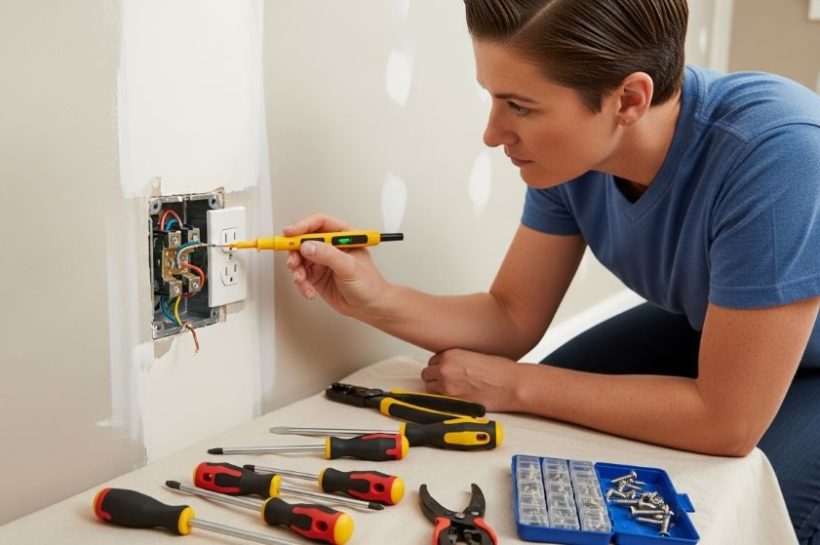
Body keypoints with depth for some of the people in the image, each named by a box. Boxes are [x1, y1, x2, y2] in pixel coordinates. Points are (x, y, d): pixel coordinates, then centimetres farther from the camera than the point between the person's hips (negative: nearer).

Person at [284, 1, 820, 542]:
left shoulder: (774, 153, -39)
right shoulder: (571, 149, -19)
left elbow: (728, 420, -35)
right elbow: (513, 319, -10)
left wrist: (512, 385, -27)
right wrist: (375, 300, -27)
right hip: (702, 332, 5)